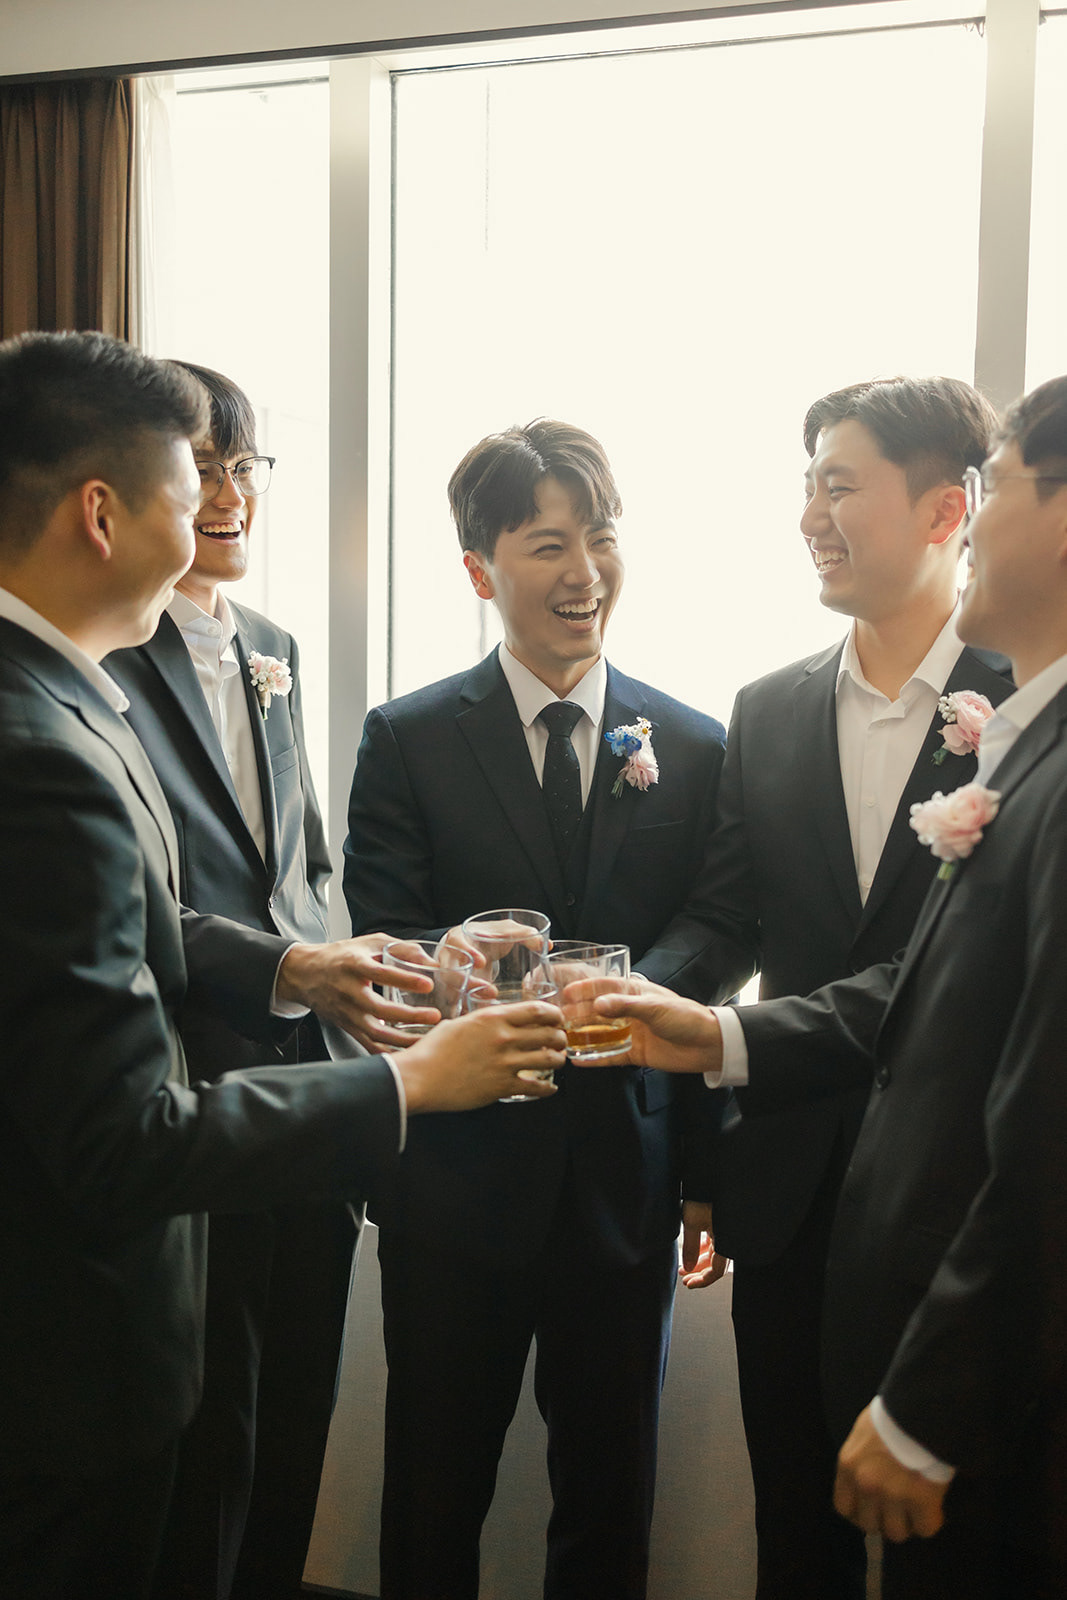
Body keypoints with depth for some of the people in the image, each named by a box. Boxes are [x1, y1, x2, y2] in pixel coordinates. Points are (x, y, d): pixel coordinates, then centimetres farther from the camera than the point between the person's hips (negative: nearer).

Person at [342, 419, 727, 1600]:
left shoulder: (694, 749, 2)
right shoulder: (407, 741, -3)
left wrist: (706, 1172, 5)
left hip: (627, 1181, 2)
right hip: (459, 1181, -1)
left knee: (610, 1489, 16)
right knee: (436, 1485, 14)